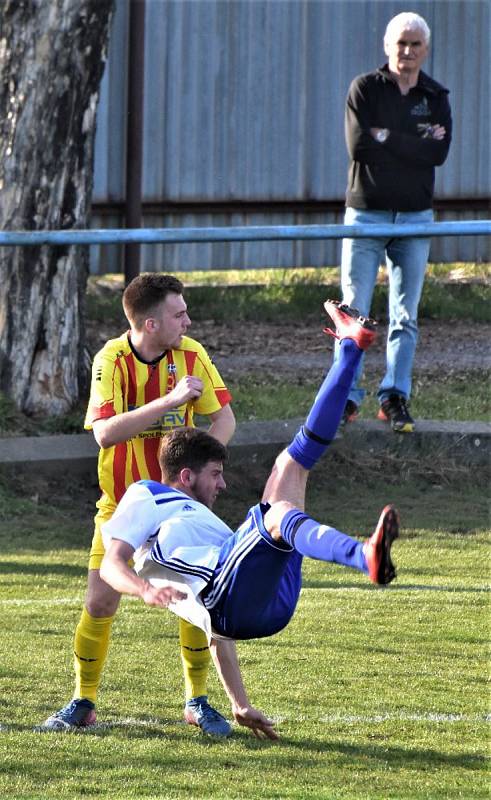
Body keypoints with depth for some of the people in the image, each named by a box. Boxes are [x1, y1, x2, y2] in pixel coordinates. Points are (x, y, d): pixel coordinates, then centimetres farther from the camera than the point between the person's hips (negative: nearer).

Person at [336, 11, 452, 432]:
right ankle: (346, 397, 2)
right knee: (354, 312, -3)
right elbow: (358, 145, -14)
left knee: (405, 317, 3)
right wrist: (414, 143, -12)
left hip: (414, 218, 2)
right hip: (365, 212, -2)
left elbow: (438, 152, -9)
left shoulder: (435, 97, 7)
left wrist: (386, 137, -13)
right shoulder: (365, 89, 0)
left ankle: (395, 398, 8)